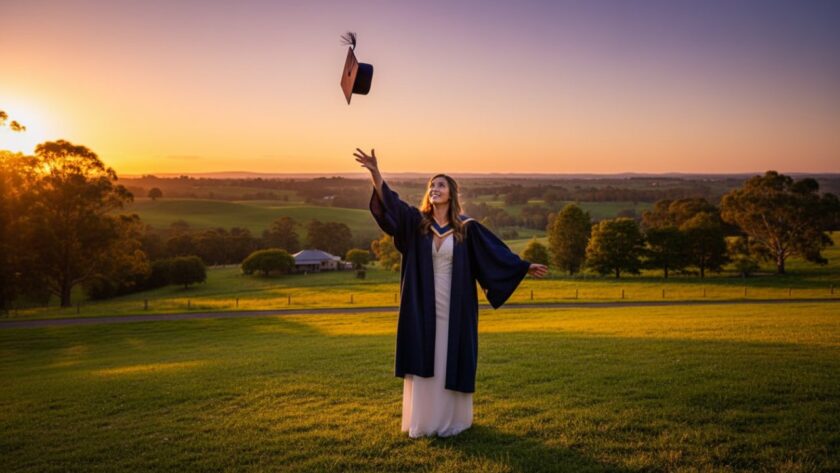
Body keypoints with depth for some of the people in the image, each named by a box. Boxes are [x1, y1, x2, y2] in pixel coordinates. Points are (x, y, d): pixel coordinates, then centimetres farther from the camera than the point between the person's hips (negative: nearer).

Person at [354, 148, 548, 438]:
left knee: (451, 362, 5)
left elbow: (497, 252, 2)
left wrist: (525, 267, -3)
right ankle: (421, 422, 15)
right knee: (422, 361, 4)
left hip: (453, 308, -1)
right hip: (423, 307, 1)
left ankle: (451, 421, 19)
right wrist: (375, 172, -28)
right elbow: (390, 204, -14)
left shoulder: (467, 228, -1)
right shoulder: (416, 222, 0)